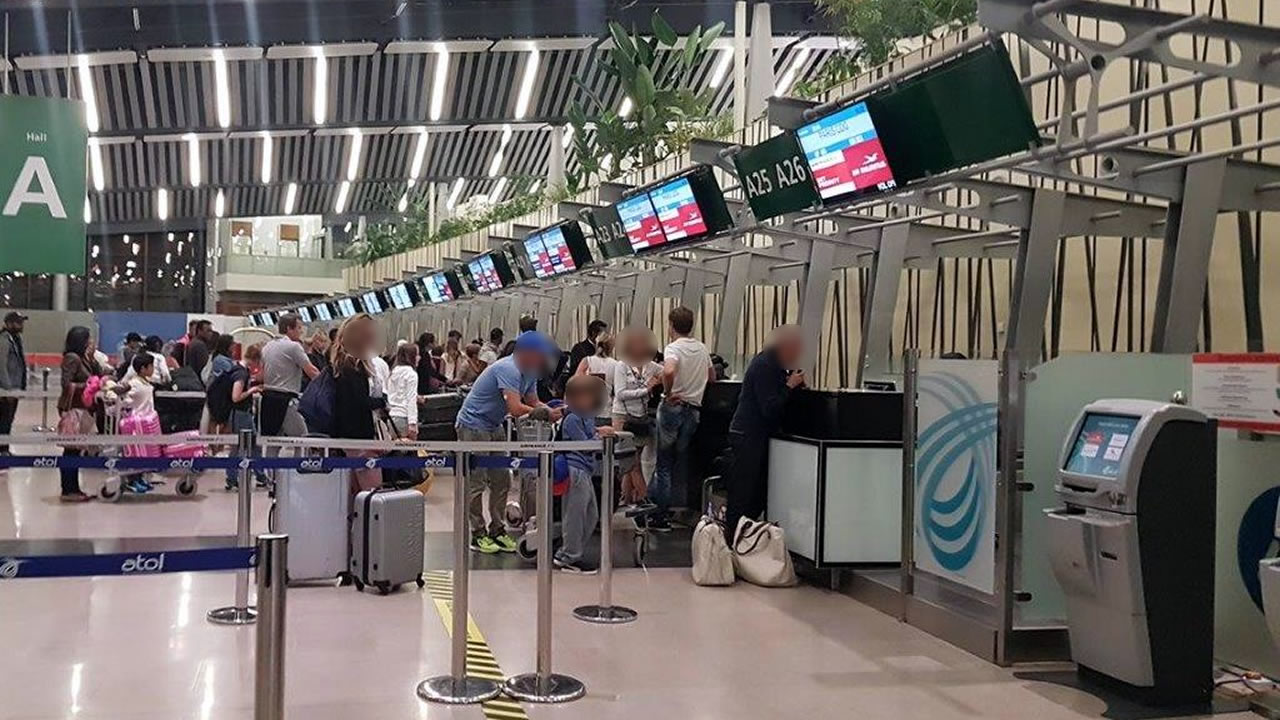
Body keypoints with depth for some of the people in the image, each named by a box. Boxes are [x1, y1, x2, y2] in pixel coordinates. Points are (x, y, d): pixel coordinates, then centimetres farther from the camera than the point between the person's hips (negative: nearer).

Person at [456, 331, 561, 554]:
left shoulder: (529, 373, 4)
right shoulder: (508, 370, -27)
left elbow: (533, 403, 7)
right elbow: (516, 409, -34)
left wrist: (553, 410, -12)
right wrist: (547, 414, -27)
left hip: (494, 427, 10)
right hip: (473, 425, -10)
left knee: (501, 481, 9)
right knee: (476, 483, -4)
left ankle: (497, 530, 17)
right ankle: (478, 535, 4)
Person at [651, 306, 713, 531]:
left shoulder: (673, 348, -13)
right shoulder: (702, 349, 9)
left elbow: (668, 371, -34)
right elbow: (711, 376, 24)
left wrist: (667, 392, -18)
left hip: (673, 407, -6)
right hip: (694, 409, 6)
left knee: (664, 463, 2)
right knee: (681, 463, 13)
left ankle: (660, 517, 4)